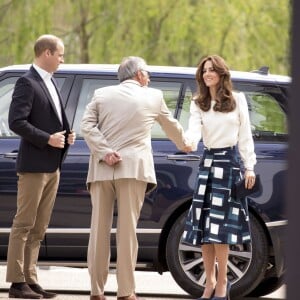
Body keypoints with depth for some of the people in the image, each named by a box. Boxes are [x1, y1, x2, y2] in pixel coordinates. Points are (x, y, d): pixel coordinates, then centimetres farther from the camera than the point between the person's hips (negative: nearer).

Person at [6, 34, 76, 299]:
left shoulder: (50, 82, 16)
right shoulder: (27, 83, -11)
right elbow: (17, 122, -19)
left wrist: (66, 134, 7)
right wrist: (48, 139, -19)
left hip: (52, 166, 9)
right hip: (34, 165, -9)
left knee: (39, 228, 10)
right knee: (24, 225, -5)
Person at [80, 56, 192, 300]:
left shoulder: (102, 95, 10)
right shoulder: (153, 97, 8)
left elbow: (87, 126, -2)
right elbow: (171, 125, 24)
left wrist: (104, 152, -7)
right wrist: (184, 145, 42)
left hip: (102, 169, 2)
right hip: (132, 169, -2)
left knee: (99, 229, 5)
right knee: (127, 230, -2)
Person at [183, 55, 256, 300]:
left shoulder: (238, 100, 5)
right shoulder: (198, 105, 8)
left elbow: (245, 135, 6)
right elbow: (194, 130, -9)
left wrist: (250, 167, 0)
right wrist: (188, 143, -31)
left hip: (231, 162, -3)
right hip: (208, 162, 3)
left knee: (220, 225, -9)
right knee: (203, 225, -1)